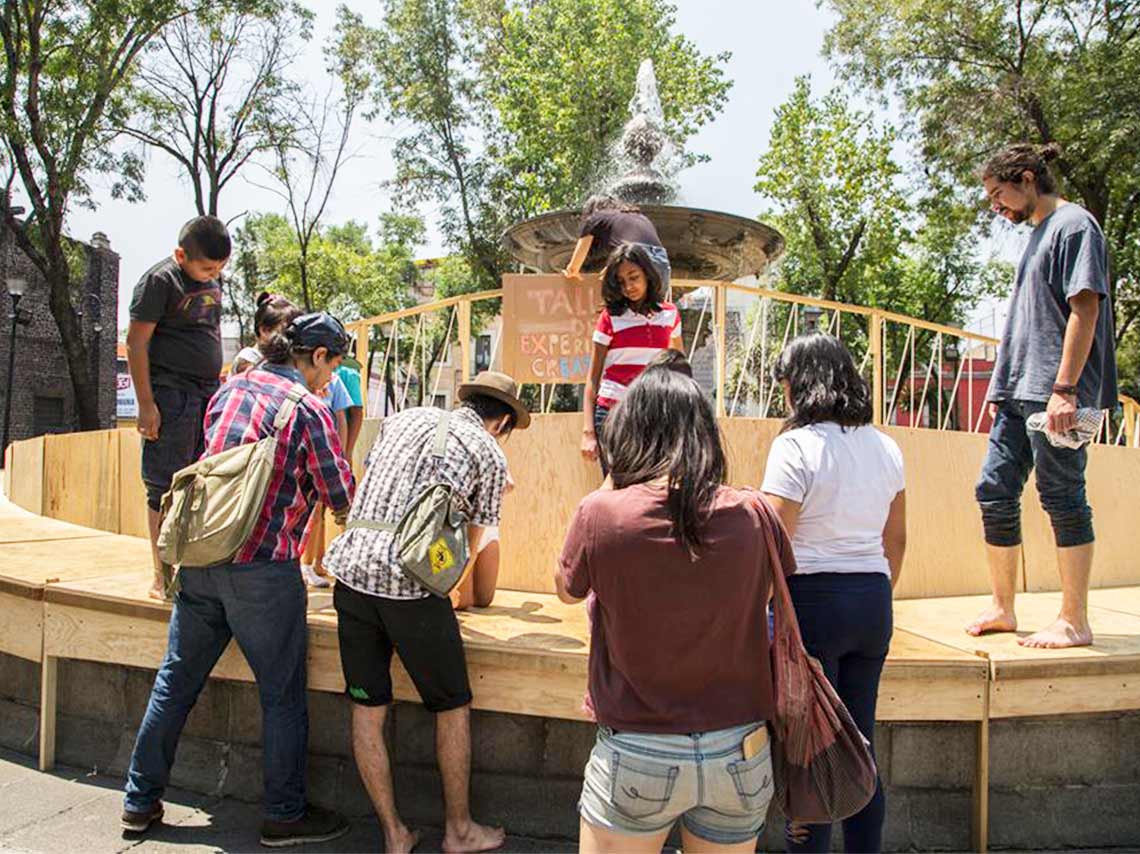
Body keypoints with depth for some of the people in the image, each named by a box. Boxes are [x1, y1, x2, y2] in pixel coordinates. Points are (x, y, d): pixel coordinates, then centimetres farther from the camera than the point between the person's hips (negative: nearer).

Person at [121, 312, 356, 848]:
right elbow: (343, 499, -6)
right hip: (261, 568, -7)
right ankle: (284, 815, 18)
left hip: (199, 557, 7)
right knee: (282, 694, 7)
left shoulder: (230, 390, 12)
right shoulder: (307, 410, -9)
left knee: (175, 681, 18)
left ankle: (140, 801, 30)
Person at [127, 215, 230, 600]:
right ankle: (162, 577, 4)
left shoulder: (211, 280, 15)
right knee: (166, 489, -3)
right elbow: (136, 343, -10)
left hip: (208, 394, 7)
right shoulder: (160, 280, -8)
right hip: (170, 395, -7)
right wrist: (146, 403, -15)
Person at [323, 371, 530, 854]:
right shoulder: (490, 455, 4)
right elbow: (471, 546, 11)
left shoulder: (404, 418, 16)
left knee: (367, 709, 12)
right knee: (452, 708, 13)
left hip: (352, 569, 5)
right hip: (413, 583, -5)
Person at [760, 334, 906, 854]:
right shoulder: (885, 448, 9)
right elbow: (897, 542, 15)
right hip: (872, 601, 7)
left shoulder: (796, 446, -12)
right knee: (859, 743, 17)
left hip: (812, 600, -7)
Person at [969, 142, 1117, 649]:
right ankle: (1002, 609, 17)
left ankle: (1074, 621, 5)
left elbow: (1085, 308, -14)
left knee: (1062, 497, -4)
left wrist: (1064, 388, -20)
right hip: (1018, 392, 9)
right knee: (994, 491, 7)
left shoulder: (1074, 224, -5)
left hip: (1053, 394, -9)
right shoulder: (1038, 234, 21)